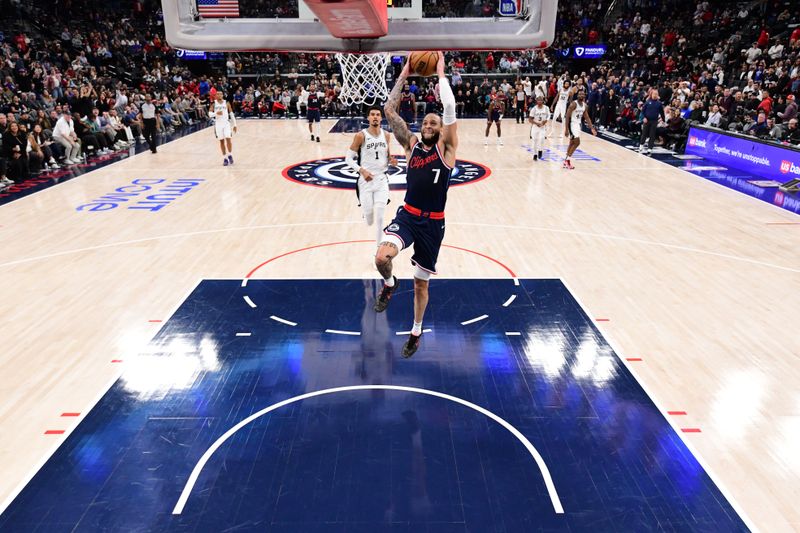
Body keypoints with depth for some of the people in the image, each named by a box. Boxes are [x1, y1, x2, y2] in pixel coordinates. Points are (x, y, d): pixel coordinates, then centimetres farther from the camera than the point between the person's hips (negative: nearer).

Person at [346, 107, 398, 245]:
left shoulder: (386, 135, 5)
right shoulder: (361, 136, -8)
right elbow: (349, 158, -6)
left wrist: (391, 160, -3)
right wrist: (361, 170, -20)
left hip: (382, 179, 2)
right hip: (366, 180, -2)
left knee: (379, 216, -9)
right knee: (369, 220, 2)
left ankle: (379, 246, 5)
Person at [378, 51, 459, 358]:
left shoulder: (445, 148, -2)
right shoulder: (411, 145, 6)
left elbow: (450, 108, -16)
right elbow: (389, 110, -1)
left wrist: (440, 73, -9)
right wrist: (404, 75, -3)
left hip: (432, 223, -1)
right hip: (407, 215, 2)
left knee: (421, 284, 10)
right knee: (382, 257, -28)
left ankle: (416, 332, 34)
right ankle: (390, 285, 10)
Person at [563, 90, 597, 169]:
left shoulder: (584, 105, 6)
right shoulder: (573, 104, -17)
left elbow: (587, 118, 13)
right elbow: (567, 117, -20)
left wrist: (592, 128, 7)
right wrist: (566, 129, -25)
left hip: (578, 124, 8)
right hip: (572, 124, -8)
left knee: (572, 143, 12)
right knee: (577, 142, -15)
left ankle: (566, 161, 20)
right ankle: (567, 160, -7)